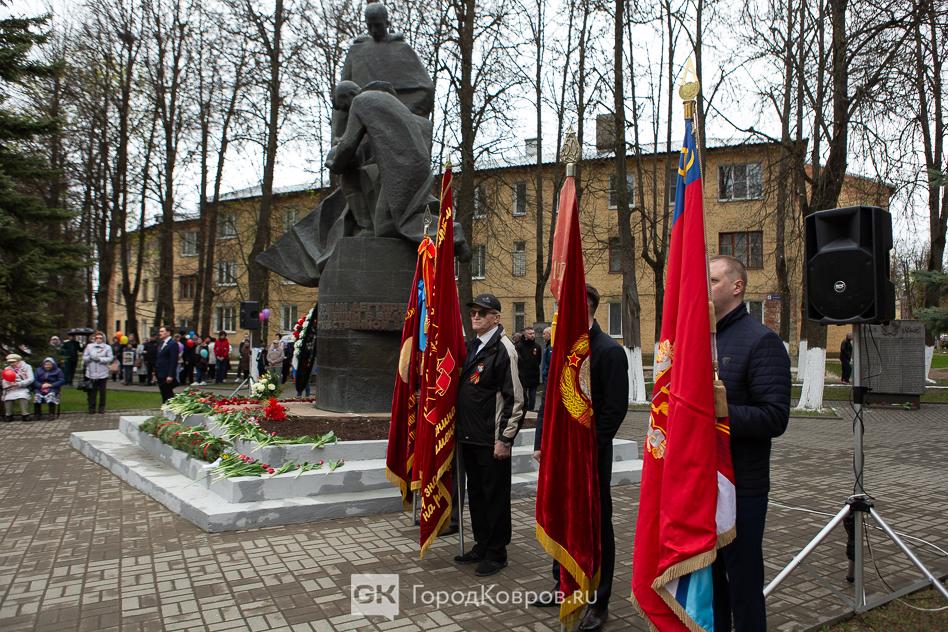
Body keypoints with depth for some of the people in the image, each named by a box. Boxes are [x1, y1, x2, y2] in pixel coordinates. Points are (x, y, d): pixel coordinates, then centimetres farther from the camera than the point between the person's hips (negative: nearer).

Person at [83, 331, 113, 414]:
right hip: (91, 373, 1)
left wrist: (100, 359, -15)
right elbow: (84, 357, 6)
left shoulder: (107, 347, 2)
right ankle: (92, 408, 12)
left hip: (103, 374, -1)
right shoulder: (89, 346, 7)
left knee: (102, 391, 7)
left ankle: (101, 407, 17)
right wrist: (90, 358, -14)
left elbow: (110, 358, -5)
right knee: (92, 392, 3)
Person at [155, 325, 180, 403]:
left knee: (168, 395, -4)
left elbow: (174, 361, -17)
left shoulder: (173, 344, -12)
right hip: (160, 374, 8)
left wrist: (170, 375, -21)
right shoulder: (161, 343, 16)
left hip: (167, 376, -8)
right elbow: (159, 359, 18)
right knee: (164, 395, 11)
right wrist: (156, 372, 13)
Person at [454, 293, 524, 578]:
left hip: (492, 440, -8)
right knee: (475, 493, 17)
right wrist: (461, 429, 15)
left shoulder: (503, 349, -12)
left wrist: (505, 439, -16)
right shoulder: (471, 346, 13)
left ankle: (497, 554, 17)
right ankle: (481, 546, 32)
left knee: (495, 496, 4)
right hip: (469, 436, 8)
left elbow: (515, 398, -15)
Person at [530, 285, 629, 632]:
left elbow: (616, 409, -15)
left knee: (597, 527, 6)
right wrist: (541, 443, 6)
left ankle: (598, 601, 20)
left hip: (590, 455, -7)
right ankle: (564, 585, 36)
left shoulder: (609, 351, -12)